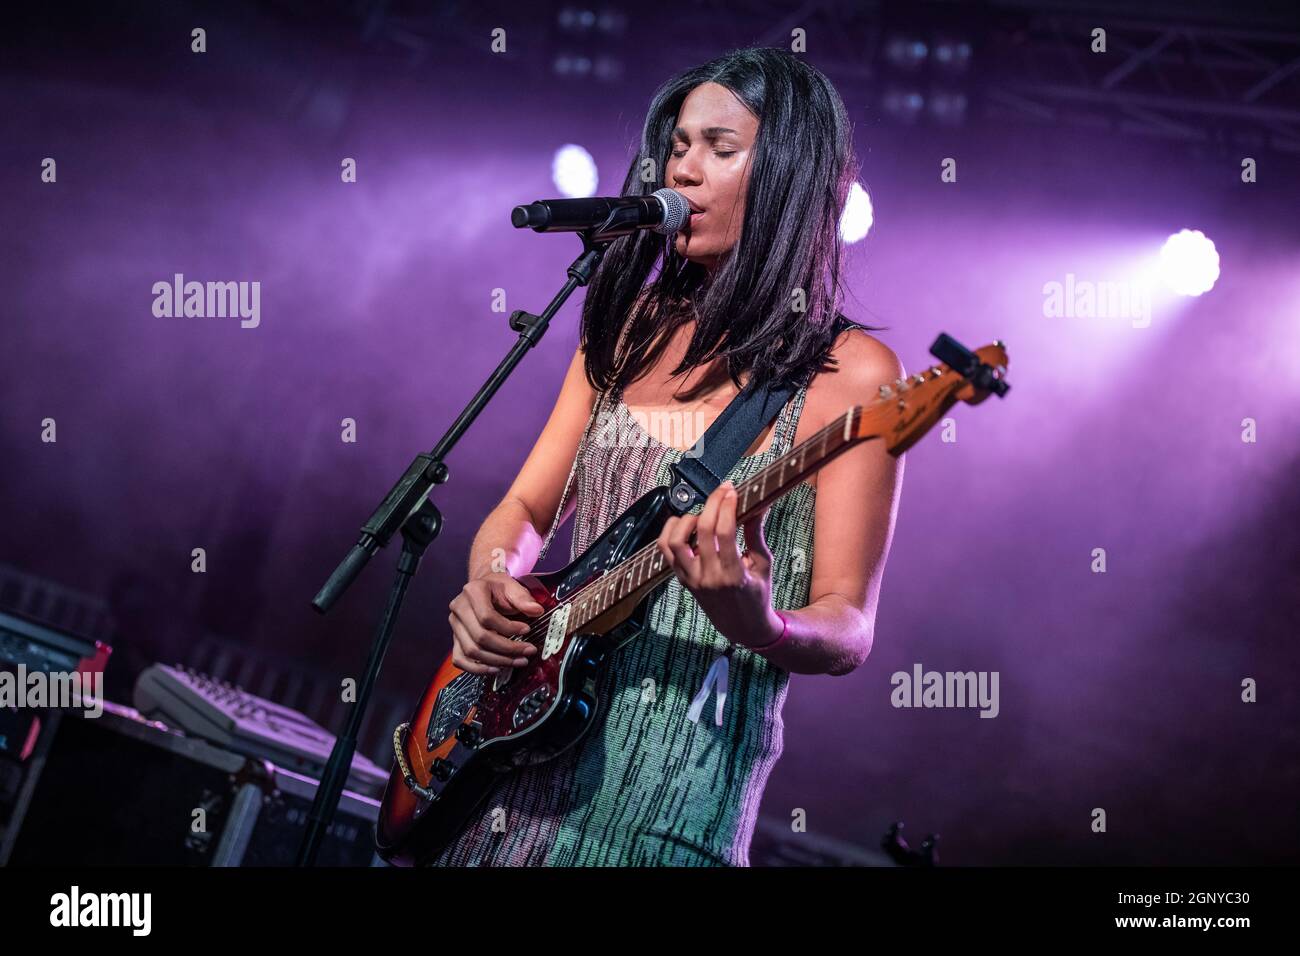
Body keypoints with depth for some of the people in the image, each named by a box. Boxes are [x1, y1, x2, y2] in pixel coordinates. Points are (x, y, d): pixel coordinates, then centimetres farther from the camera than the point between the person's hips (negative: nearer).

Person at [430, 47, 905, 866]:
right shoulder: (630, 326, 11)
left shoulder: (847, 370, -7)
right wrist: (489, 583, -7)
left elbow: (848, 633, -10)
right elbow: (526, 508, 15)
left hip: (679, 765, -5)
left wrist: (756, 626, -31)